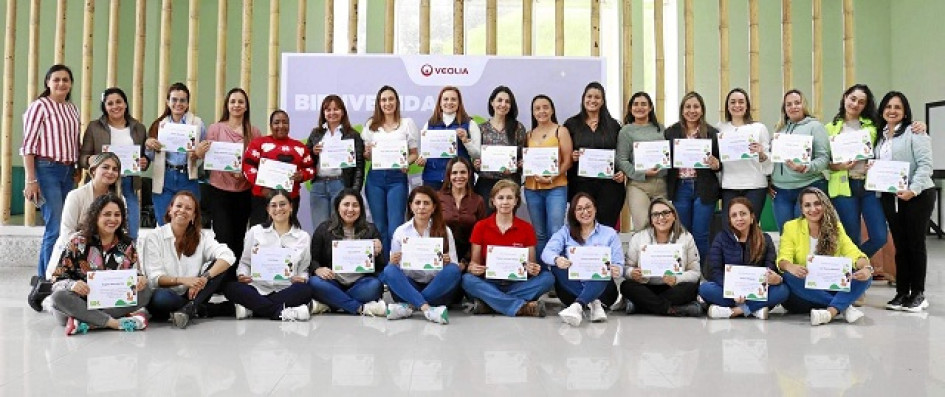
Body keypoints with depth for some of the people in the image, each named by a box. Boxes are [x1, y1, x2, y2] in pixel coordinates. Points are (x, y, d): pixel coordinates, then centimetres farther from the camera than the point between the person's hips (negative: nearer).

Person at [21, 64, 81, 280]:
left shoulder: (72, 109, 14)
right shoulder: (40, 106, -5)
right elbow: (28, 145, -8)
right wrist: (30, 180, -13)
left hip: (68, 171, 6)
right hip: (46, 169, -6)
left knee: (54, 227, 9)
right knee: (56, 227, -11)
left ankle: (42, 276, 19)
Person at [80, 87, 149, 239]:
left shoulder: (139, 128, 13)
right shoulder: (94, 127, 6)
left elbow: (145, 157, 18)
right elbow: (82, 157, 4)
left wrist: (144, 163, -4)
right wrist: (91, 160, -18)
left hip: (129, 185, 2)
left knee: (131, 234, 1)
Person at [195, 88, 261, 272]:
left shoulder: (254, 132, 5)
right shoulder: (215, 128, 1)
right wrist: (199, 153, -19)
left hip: (244, 190, 2)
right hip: (220, 189, -2)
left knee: (239, 239, 10)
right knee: (224, 238, -7)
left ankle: (236, 279, 21)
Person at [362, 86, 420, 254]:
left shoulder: (407, 123, 7)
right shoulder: (371, 125, 13)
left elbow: (414, 153, 7)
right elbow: (365, 155, 15)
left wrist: (406, 163, -13)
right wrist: (367, 152, -8)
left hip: (397, 178, -2)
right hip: (375, 178, 2)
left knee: (395, 229, -10)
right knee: (379, 227, 6)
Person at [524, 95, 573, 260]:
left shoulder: (561, 131, 4)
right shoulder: (529, 134, 14)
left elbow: (567, 161, -2)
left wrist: (551, 178, -15)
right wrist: (532, 173, -8)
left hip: (556, 187, -4)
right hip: (532, 188, 4)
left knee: (555, 232, -11)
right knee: (539, 234, 7)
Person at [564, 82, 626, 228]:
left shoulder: (613, 125, 12)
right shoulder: (571, 124, 8)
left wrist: (622, 172, -2)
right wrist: (572, 157, -12)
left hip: (609, 184, 1)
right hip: (581, 184, -1)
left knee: (607, 225, -3)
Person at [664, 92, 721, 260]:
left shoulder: (712, 133, 5)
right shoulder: (671, 132, 7)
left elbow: (721, 163, 7)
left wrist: (715, 164, -14)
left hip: (704, 189, -1)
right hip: (679, 188, 1)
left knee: (701, 235, 2)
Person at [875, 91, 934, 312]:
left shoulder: (914, 133, -7)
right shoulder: (879, 136, 14)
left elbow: (925, 164, -15)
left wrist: (913, 189, -24)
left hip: (917, 196, -5)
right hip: (890, 198, 6)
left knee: (916, 244, 2)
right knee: (900, 245, 9)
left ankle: (918, 294, 11)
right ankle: (902, 293, 15)